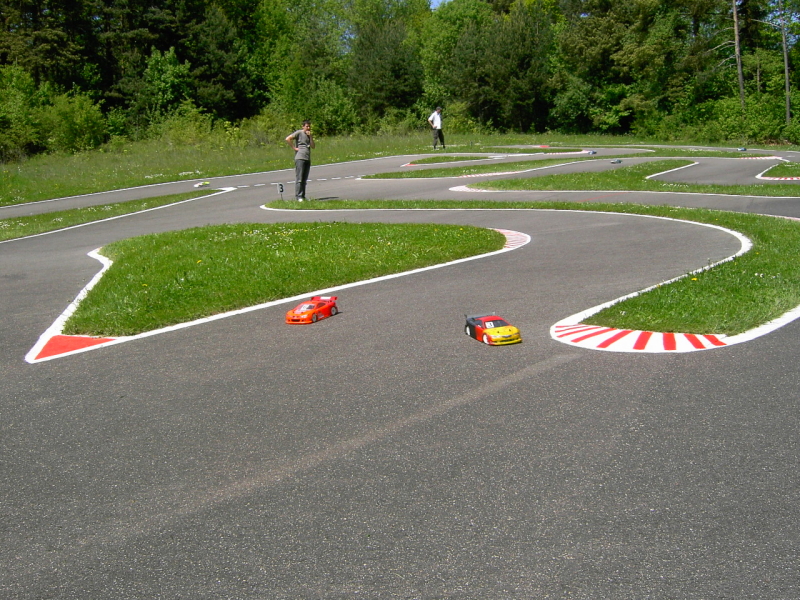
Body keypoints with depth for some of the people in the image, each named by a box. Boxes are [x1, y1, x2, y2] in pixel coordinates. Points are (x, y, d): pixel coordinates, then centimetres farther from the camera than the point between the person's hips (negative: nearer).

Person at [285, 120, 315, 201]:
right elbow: (288, 139, -11)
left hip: (307, 159, 7)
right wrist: (294, 148, -11)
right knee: (299, 178, -9)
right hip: (300, 158, -7)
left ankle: (303, 196, 11)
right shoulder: (299, 133, -1)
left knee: (304, 179, 8)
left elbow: (313, 146, 8)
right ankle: (298, 197, -11)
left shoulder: (310, 135, 20)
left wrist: (310, 136, 0)